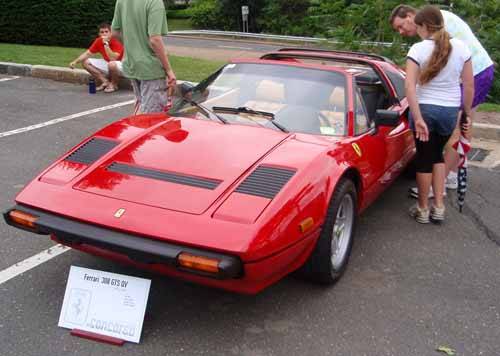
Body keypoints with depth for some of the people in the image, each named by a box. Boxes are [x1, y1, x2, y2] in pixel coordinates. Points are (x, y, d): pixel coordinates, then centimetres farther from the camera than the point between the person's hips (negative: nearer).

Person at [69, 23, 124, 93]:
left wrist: (106, 44, -37)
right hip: (106, 64, 7)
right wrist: (75, 62, -12)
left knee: (111, 64, -42)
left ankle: (114, 84, -11)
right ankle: (105, 82, -4)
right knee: (85, 62, -4)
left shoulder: (116, 42, -24)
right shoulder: (99, 41, -6)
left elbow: (113, 59, -38)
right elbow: (87, 53, 1)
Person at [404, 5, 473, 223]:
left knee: (425, 158, 10)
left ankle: (423, 209, 20)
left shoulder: (418, 49, -10)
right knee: (437, 154, 21)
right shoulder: (461, 48, -1)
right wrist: (468, 114, 13)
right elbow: (469, 86, 2)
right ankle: (438, 208, 19)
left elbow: (410, 86, -19)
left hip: (425, 108, -3)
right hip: (450, 111, 3)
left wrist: (418, 119, -19)